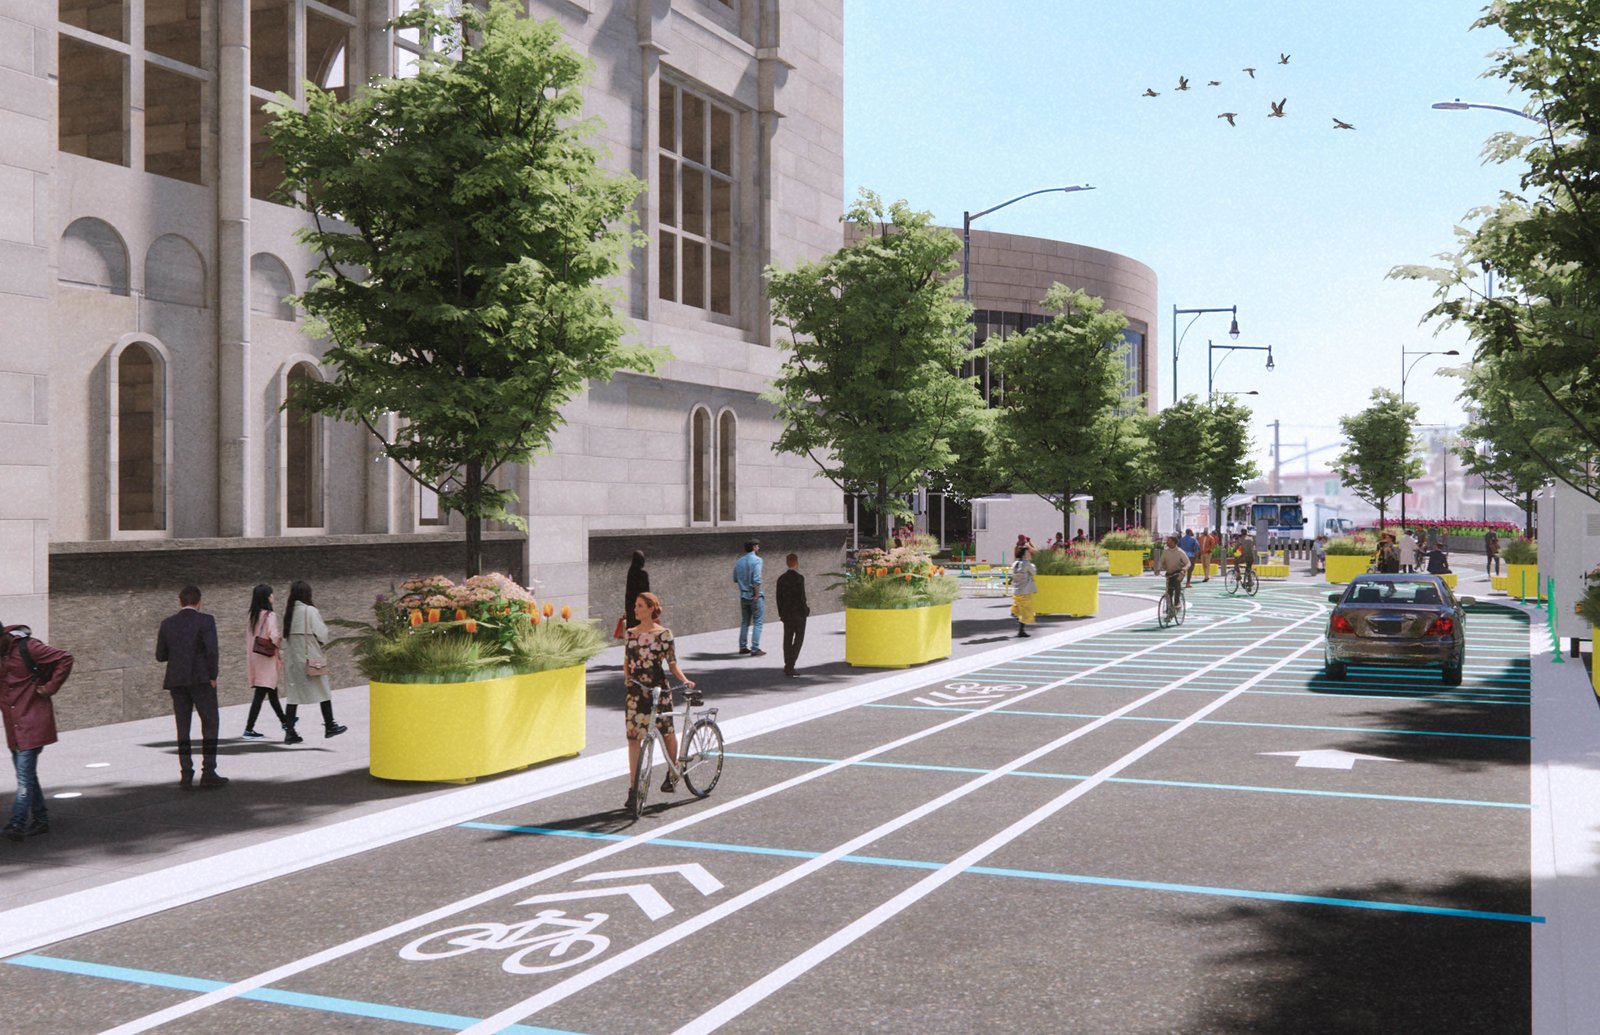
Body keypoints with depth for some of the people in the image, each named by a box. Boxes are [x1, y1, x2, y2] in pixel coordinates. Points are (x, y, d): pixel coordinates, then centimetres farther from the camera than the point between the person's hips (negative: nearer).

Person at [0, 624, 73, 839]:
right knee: (26, 774, 12)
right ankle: (40, 820, 21)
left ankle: (18, 823, -13)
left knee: (25, 774, -11)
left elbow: (65, 659, -14)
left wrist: (50, 688, -14)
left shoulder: (27, 647, -13)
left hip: (32, 723, -7)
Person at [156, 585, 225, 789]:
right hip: (201, 679, -4)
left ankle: (186, 775, 6)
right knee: (210, 725, 3)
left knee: (183, 729, 8)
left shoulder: (167, 624, 7)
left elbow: (160, 655, 9)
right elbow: (211, 650, -15)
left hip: (177, 682, 4)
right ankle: (208, 773, -2)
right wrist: (213, 676, -6)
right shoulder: (205, 621, -6)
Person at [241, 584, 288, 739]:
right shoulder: (270, 616, -16)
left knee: (272, 691, 22)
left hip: (254, 657, 8)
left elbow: (249, 638, 11)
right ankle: (249, 729, -9)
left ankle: (283, 721, 38)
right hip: (267, 658, -8)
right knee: (261, 694, -6)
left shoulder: (254, 616, 7)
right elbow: (274, 637, -26)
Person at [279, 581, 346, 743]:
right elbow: (321, 634, -13)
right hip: (311, 658, -5)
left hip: (291, 658, 5)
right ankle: (329, 727, 17)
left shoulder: (288, 611, 2)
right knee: (323, 691, 10)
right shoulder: (310, 611, -14)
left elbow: (286, 634, 5)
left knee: (293, 693, 7)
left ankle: (289, 731, 3)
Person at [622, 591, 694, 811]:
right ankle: (633, 788, -1)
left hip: (658, 690, -3)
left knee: (666, 733, 10)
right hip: (635, 691, 3)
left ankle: (672, 774, 35)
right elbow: (626, 662, 13)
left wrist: (684, 680, -18)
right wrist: (627, 677, -5)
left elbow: (672, 664, -3)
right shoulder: (630, 633, 7)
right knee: (633, 737, -3)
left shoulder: (663, 634, -4)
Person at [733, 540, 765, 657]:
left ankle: (743, 647, 16)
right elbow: (756, 579, -20)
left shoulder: (739, 562, 9)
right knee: (758, 623, -1)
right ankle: (755, 649, -6)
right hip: (754, 596, -6)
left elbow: (735, 579, 14)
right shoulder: (756, 560, -11)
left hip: (743, 596, 6)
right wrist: (757, 595, -19)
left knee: (745, 622, 16)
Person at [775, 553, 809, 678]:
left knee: (787, 639, 9)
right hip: (798, 613, -5)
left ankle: (789, 668, 10)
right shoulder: (799, 578, -14)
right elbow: (802, 597, -16)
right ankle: (790, 665, -9)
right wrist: (805, 611, -5)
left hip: (786, 614, 5)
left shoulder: (781, 578, 3)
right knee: (799, 638, 3)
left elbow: (779, 597, 6)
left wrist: (781, 613, 13)